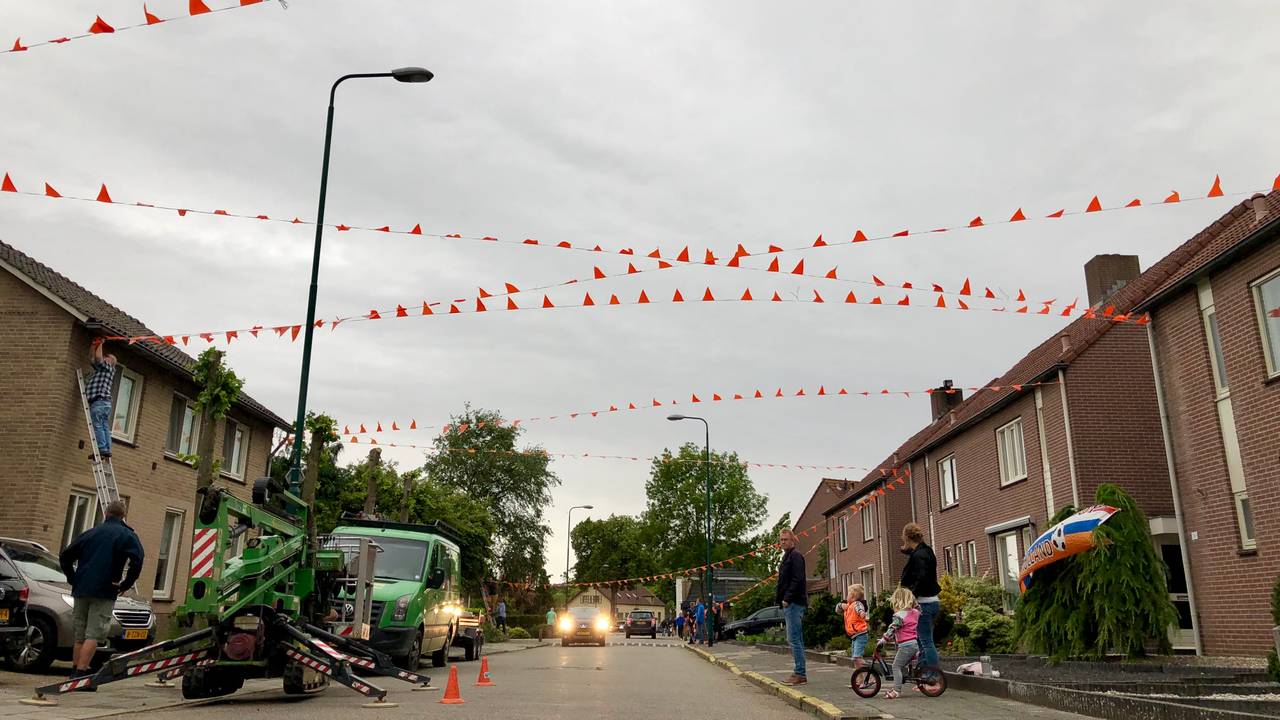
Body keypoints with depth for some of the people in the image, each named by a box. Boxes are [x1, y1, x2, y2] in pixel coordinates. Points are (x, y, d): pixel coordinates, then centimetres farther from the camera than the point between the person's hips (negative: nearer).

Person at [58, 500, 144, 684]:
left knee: (79, 636, 15)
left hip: (81, 591, 5)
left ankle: (74, 674, 20)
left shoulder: (90, 533, 15)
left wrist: (73, 580, 18)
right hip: (104, 593, -5)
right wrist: (126, 584, -7)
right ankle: (80, 675, -13)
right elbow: (137, 560, -16)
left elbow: (65, 557, 14)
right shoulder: (127, 535, 0)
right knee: (93, 636, -5)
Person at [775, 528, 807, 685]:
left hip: (794, 603, -11)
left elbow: (797, 580, -19)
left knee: (794, 639, -10)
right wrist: (780, 598, 14)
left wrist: (787, 598, -21)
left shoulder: (795, 556, -9)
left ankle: (800, 674, -8)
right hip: (789, 603, 11)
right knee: (796, 640, 12)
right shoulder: (787, 556, 21)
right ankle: (799, 673, 17)